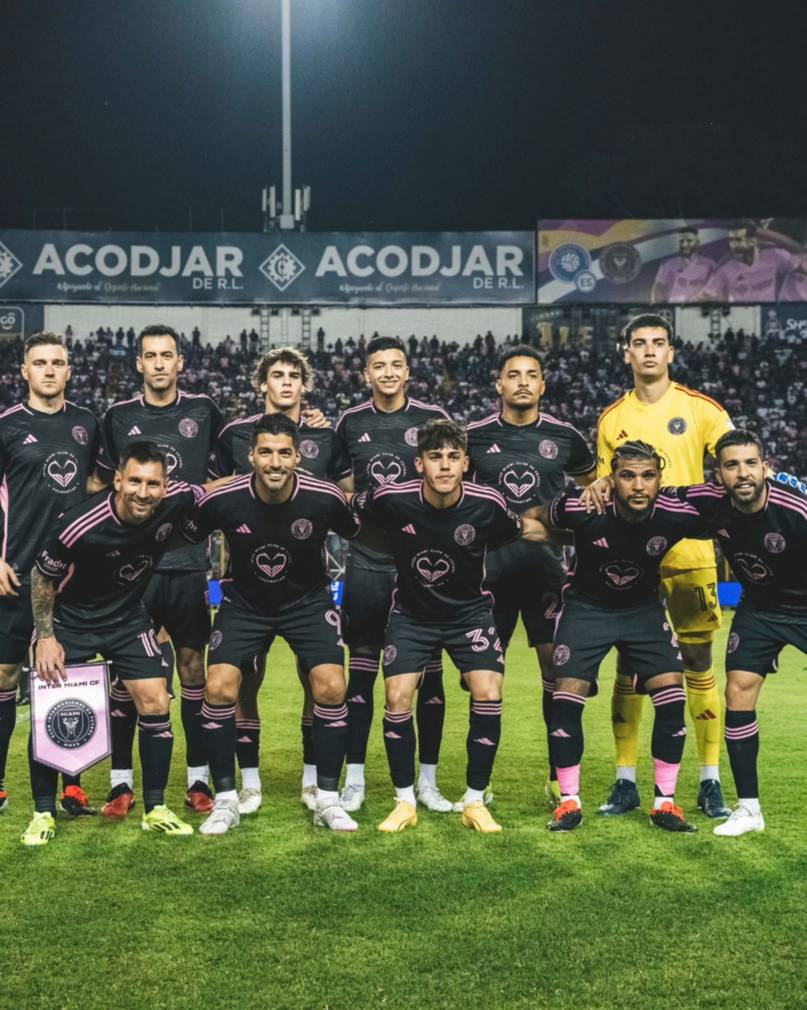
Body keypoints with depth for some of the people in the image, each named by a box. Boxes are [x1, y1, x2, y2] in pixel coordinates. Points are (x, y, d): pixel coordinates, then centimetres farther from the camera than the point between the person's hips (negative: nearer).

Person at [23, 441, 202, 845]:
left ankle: (156, 810, 10)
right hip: (70, 618, -3)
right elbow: (42, 577, -14)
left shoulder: (176, 502, -23)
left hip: (128, 616, 3)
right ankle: (43, 813, 13)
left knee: (155, 704, -5)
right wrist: (46, 636, -13)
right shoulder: (80, 525, -32)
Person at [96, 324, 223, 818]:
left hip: (189, 561, 0)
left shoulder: (204, 410, 3)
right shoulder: (118, 417, 4)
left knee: (192, 665, 5)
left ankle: (199, 780, 13)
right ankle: (122, 782, 11)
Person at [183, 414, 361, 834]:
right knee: (219, 689, -16)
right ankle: (225, 801, 1)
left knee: (331, 688, -16)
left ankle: (327, 799, 2)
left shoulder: (325, 498, -21)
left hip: (308, 600, 0)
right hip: (243, 602, 0)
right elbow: (183, 540, -1)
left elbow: (361, 537, 0)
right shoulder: (222, 501, -21)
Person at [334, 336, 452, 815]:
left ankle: (428, 780, 14)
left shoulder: (433, 418, 0)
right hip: (366, 560, 1)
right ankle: (355, 779, 12)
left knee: (428, 668, 3)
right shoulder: (350, 422, 6)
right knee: (362, 667, 4)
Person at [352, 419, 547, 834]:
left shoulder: (486, 504, -19)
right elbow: (344, 508, 0)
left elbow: (521, 528, 2)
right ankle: (405, 802, 8)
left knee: (488, 694, -15)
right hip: (410, 613, 0)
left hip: (469, 611, 0)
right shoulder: (391, 499, -21)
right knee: (397, 697, -11)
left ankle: (475, 801, 3)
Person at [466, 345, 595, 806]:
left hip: (548, 568, 0)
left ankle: (560, 776, 12)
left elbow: (594, 483, 20)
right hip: (491, 567, 0)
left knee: (558, 669, 0)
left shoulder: (564, 436, 3)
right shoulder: (474, 436, 1)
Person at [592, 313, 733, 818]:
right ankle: (626, 781, 13)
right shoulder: (611, 418, 9)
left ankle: (711, 781, 11)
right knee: (628, 667, 5)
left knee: (699, 664, 1)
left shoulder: (699, 408, 2)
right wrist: (595, 491, -8)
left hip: (689, 553, -2)